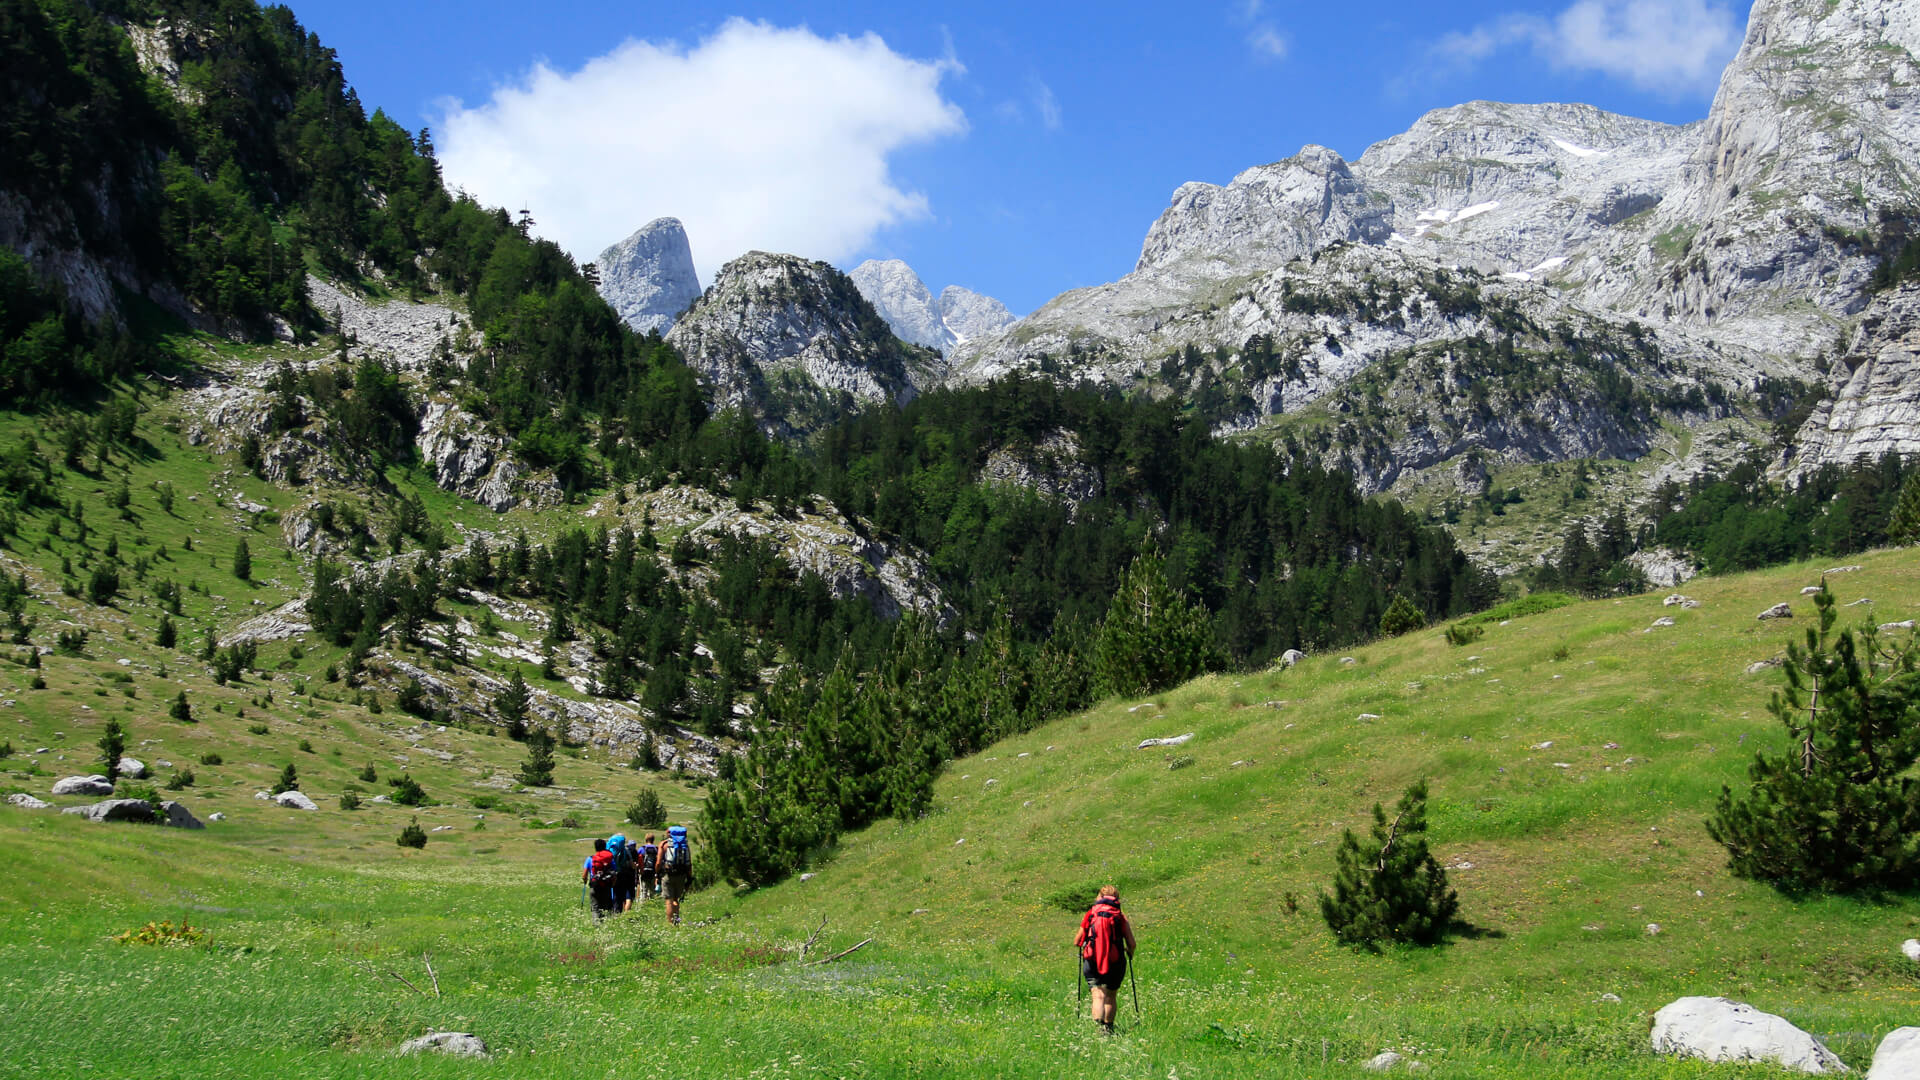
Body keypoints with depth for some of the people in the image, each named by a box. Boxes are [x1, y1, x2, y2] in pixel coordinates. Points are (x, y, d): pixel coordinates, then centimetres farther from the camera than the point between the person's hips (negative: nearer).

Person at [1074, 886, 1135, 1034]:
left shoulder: (1089, 915, 4)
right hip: (1115, 962, 1)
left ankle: (1098, 1025, -28)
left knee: (1098, 995, -5)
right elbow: (1131, 944, -1)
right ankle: (1108, 1028, 27)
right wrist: (1130, 953, 22)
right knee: (1111, 996, 19)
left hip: (1092, 962, -1)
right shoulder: (1121, 917, 2)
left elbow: (1076, 942, 7)